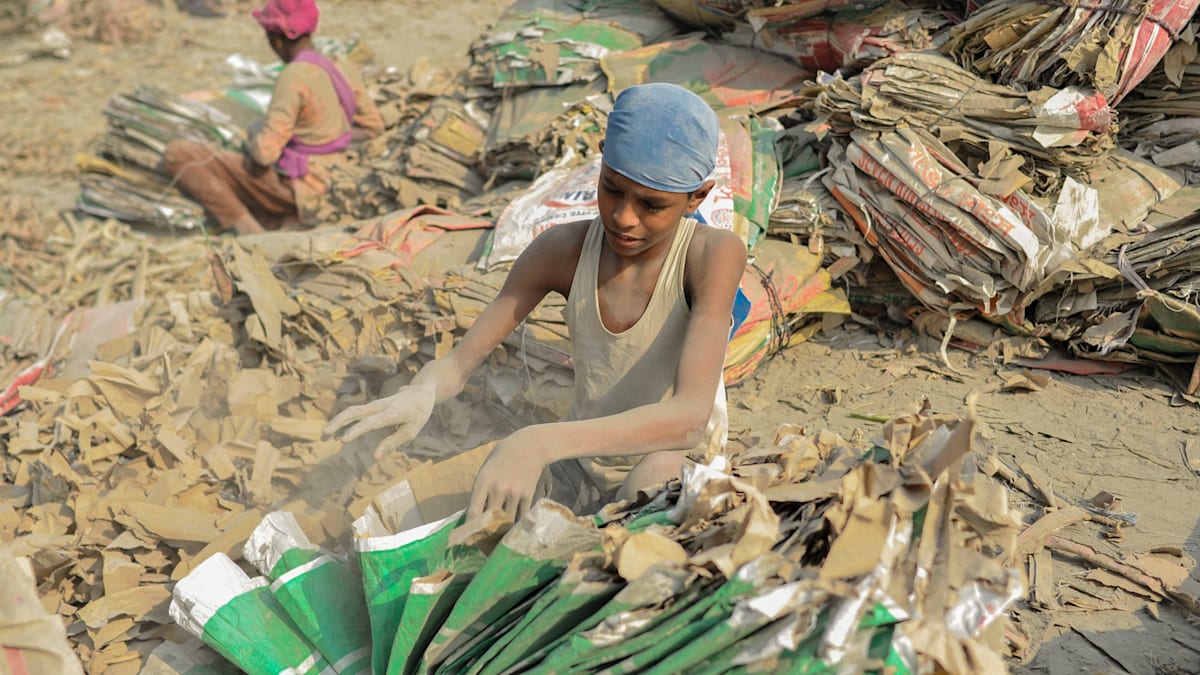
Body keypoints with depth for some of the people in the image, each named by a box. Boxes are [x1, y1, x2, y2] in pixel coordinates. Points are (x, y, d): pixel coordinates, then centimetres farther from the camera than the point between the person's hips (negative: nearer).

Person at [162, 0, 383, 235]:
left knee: (177, 153, -7)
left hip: (291, 190, -8)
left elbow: (265, 152, -24)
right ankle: (290, 223, 11)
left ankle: (246, 227, -10)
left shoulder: (294, 77, -22)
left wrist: (254, 134, -2)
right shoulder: (344, 74, 0)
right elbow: (373, 126, 14)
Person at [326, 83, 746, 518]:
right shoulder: (563, 250, -13)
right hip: (581, 462, 4)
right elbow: (458, 363, -11)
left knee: (658, 474, -37)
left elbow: (689, 417, -36)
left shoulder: (713, 255, -23)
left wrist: (539, 443, -49)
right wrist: (420, 393, -36)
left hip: (683, 466, -4)